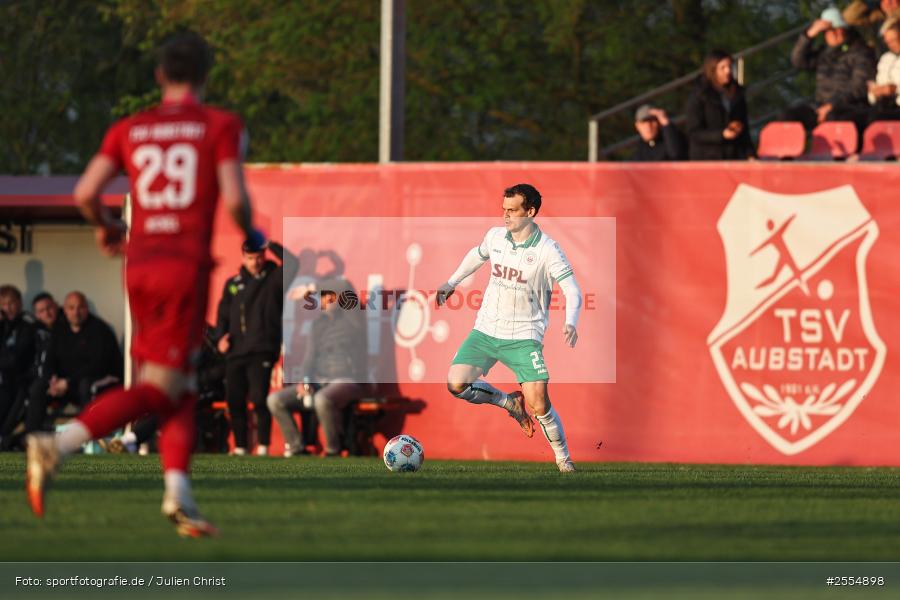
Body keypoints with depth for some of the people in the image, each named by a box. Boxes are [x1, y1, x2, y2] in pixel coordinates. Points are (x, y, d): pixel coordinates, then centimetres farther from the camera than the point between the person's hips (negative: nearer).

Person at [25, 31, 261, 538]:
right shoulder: (221, 126, 1)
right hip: (187, 263, -5)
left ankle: (180, 493, 0)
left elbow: (85, 193, 2)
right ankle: (57, 446, -24)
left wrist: (106, 227, 23)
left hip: (139, 265, 5)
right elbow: (234, 198, -9)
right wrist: (252, 235, 11)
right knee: (158, 390, -5)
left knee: (181, 386, 14)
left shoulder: (129, 130, 11)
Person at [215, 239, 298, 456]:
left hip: (262, 350, -5)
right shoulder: (233, 284, 17)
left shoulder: (273, 278, 4)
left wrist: (271, 245, -13)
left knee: (259, 399, -15)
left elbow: (292, 264, -15)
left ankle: (263, 447, -11)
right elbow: (223, 314, 19)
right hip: (235, 352, 5)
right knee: (234, 401, 5)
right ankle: (240, 447, 14)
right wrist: (221, 336, 3)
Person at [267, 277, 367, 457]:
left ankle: (333, 450, -22)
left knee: (322, 400, -39)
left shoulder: (354, 319, 0)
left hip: (348, 380, -7)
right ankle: (296, 448, -6)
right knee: (275, 400, -9)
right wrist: (304, 381, 0)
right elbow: (310, 355, 16)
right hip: (319, 381, 7)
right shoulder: (319, 322, 17)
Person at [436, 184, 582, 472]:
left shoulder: (547, 250, -13)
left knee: (538, 404, -15)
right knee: (456, 384, -14)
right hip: (486, 330, 5)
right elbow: (477, 255, 26)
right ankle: (510, 403, 14)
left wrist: (570, 323, -35)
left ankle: (564, 459, 10)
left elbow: (572, 290, -17)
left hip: (524, 336, -5)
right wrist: (451, 283, 30)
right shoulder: (495, 236, 2)